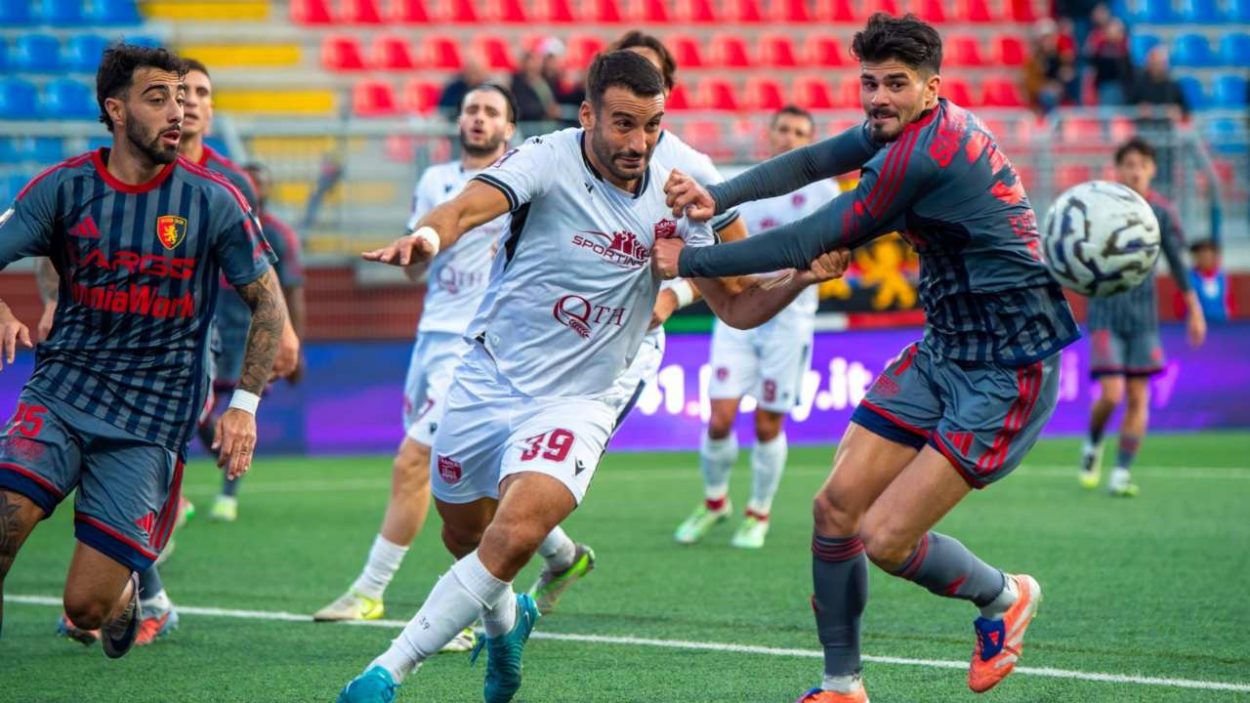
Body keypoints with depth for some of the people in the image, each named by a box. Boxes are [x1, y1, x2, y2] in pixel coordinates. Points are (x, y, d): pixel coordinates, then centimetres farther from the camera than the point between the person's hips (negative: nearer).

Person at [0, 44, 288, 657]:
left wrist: (244, 405, -2)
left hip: (149, 422, -1)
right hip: (60, 393, 1)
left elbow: (267, 301, 7)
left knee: (87, 607, -7)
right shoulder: (63, 187, 0)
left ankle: (125, 592, 30)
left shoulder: (215, 202, -2)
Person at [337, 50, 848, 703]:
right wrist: (430, 233, -60)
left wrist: (798, 280, -18)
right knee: (464, 537, 19)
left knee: (516, 534, -24)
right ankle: (505, 619, 54)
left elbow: (736, 305, 2)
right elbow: (468, 206, -37)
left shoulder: (671, 196, -7)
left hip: (576, 400, 0)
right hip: (489, 377, 0)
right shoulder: (548, 160, -17)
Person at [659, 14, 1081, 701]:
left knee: (885, 538, -13)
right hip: (943, 353, 9)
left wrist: (688, 260, -12)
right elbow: (813, 161, 2)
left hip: (1007, 373, -9)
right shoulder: (909, 127, 3)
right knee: (835, 508, 2)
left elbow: (811, 242, -20)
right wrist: (717, 197, -17)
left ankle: (1004, 598, 15)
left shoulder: (926, 153, -25)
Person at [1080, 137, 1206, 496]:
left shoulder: (1162, 211, 1)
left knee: (1138, 398, -1)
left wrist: (1194, 311, 13)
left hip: (1144, 315, 3)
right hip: (1106, 314, -3)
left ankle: (1121, 473, 7)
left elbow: (1177, 262, 10)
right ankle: (1093, 446, 19)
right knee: (1111, 394, -11)